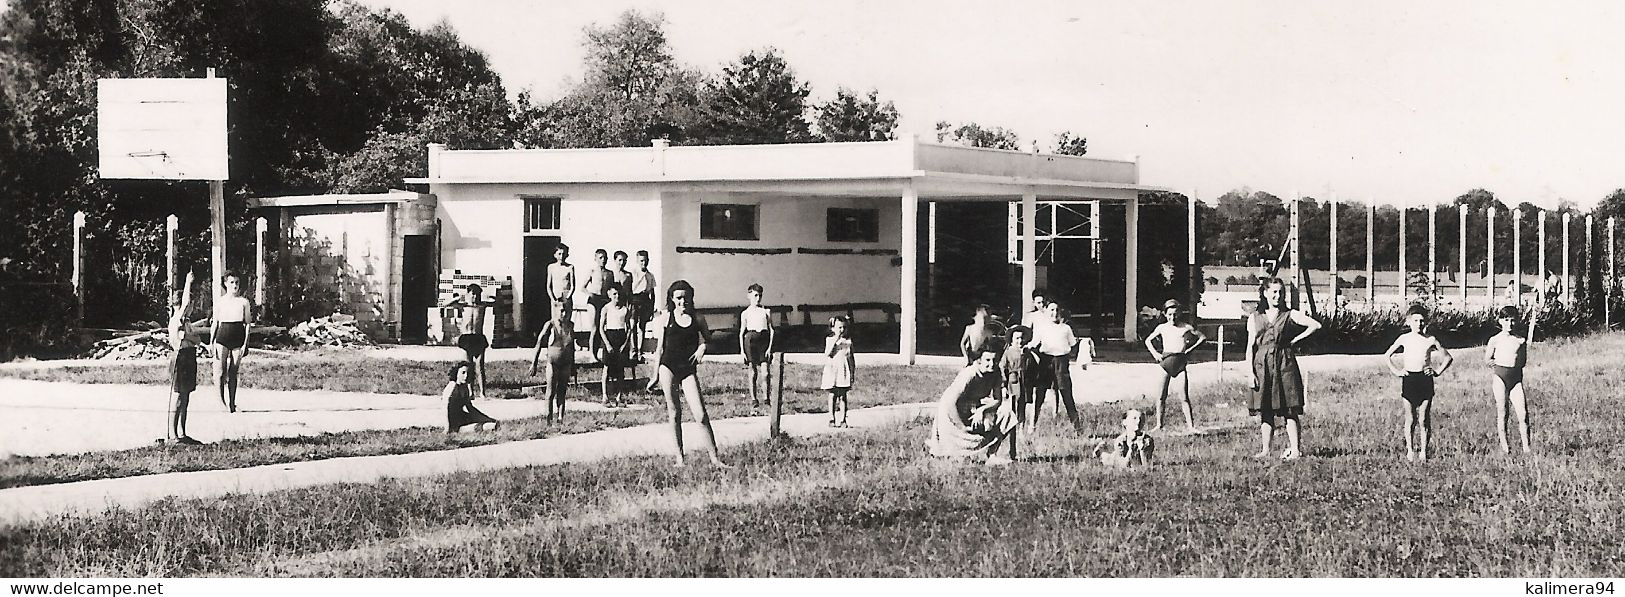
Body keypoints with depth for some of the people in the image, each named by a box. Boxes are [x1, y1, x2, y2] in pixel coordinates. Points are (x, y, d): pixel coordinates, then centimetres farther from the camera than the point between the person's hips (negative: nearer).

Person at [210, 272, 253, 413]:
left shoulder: (244, 302, 5)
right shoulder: (219, 301, 6)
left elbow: (247, 324, 5)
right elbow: (215, 323, 9)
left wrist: (245, 344, -1)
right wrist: (211, 342, 2)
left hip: (238, 338, 0)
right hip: (222, 338, 0)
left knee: (233, 373, 4)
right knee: (219, 372, -11)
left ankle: (232, 403, 11)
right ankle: (221, 401, -2)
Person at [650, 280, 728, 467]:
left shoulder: (697, 319, 6)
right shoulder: (665, 318, 5)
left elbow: (706, 339, 17)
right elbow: (660, 347, 8)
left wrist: (703, 347, -7)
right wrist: (656, 374, 8)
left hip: (689, 368, 0)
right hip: (668, 367, 0)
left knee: (701, 415, -7)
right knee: (674, 413, 3)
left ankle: (715, 458, -5)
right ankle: (679, 457, 11)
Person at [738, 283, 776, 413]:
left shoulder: (766, 311, 9)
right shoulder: (745, 313, 9)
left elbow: (771, 330, 7)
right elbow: (741, 333, 10)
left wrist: (770, 347, -2)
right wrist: (742, 350, 2)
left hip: (764, 340, 0)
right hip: (750, 340, 0)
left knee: (765, 373, -9)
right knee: (753, 374, 2)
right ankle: (754, 402, 9)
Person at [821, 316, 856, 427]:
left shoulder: (848, 341, 8)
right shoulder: (830, 340, 4)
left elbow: (851, 357, 13)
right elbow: (827, 354, -10)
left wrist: (853, 370, 10)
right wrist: (835, 340, -15)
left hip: (844, 370, 1)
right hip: (832, 370, -1)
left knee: (843, 396, -1)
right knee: (832, 395, 1)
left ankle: (843, 420, 1)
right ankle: (832, 419, 6)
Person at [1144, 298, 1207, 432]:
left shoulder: (1186, 327, 5)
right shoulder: (1162, 328, 10)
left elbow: (1203, 338, 14)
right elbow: (1148, 341, 21)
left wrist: (1190, 349, 1)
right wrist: (1155, 353, 5)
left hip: (1180, 362, -2)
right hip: (1165, 361, 2)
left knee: (1184, 396, -6)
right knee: (1161, 396, 3)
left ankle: (1190, 425, -4)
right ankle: (1158, 424, 12)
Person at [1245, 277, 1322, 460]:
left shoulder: (1290, 315, 5)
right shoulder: (1254, 319, 11)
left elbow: (1315, 325, -2)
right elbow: (1250, 346, 8)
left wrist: (1295, 340, -1)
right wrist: (1250, 372, -1)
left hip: (1284, 364, -2)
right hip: (1262, 366, 2)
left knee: (1289, 410, -7)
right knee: (1265, 411, 3)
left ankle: (1295, 450, -9)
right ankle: (1264, 449, 7)